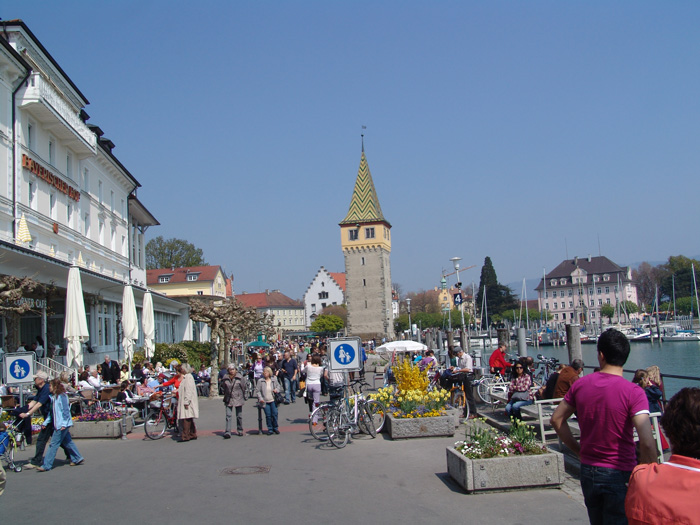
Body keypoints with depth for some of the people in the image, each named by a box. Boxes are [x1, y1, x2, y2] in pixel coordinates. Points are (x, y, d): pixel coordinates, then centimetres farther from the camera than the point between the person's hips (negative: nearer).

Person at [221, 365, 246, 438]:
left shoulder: (240, 377, -6)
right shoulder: (225, 378, -1)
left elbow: (243, 387, 1)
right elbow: (223, 386, 13)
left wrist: (242, 396, 5)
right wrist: (226, 394, 10)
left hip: (238, 399, -1)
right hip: (228, 400, 1)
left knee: (239, 416, 9)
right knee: (228, 416, -7)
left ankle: (240, 430, 23)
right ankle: (227, 432, -11)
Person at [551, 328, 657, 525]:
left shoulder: (580, 385, -3)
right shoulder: (633, 392, -18)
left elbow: (557, 419, 6)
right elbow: (647, 443, -26)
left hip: (588, 471, 5)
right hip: (619, 474, -5)